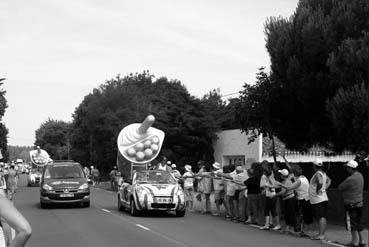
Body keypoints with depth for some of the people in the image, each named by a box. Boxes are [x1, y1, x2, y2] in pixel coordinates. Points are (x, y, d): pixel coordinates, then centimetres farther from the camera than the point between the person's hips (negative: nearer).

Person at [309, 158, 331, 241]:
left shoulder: (318, 174, -17)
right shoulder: (323, 173, 13)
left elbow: (320, 183, -35)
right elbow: (329, 181, 29)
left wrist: (317, 190, -20)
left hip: (318, 199, -10)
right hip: (323, 198, 10)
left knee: (321, 217, -9)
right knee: (323, 217, 12)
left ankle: (321, 235, -9)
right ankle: (322, 234, 19)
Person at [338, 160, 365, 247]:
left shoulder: (350, 179, -23)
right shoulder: (360, 175, 4)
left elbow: (340, 187, -13)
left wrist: (343, 182, 1)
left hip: (351, 205, -8)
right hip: (359, 203, 8)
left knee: (352, 224, 2)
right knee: (359, 224, 16)